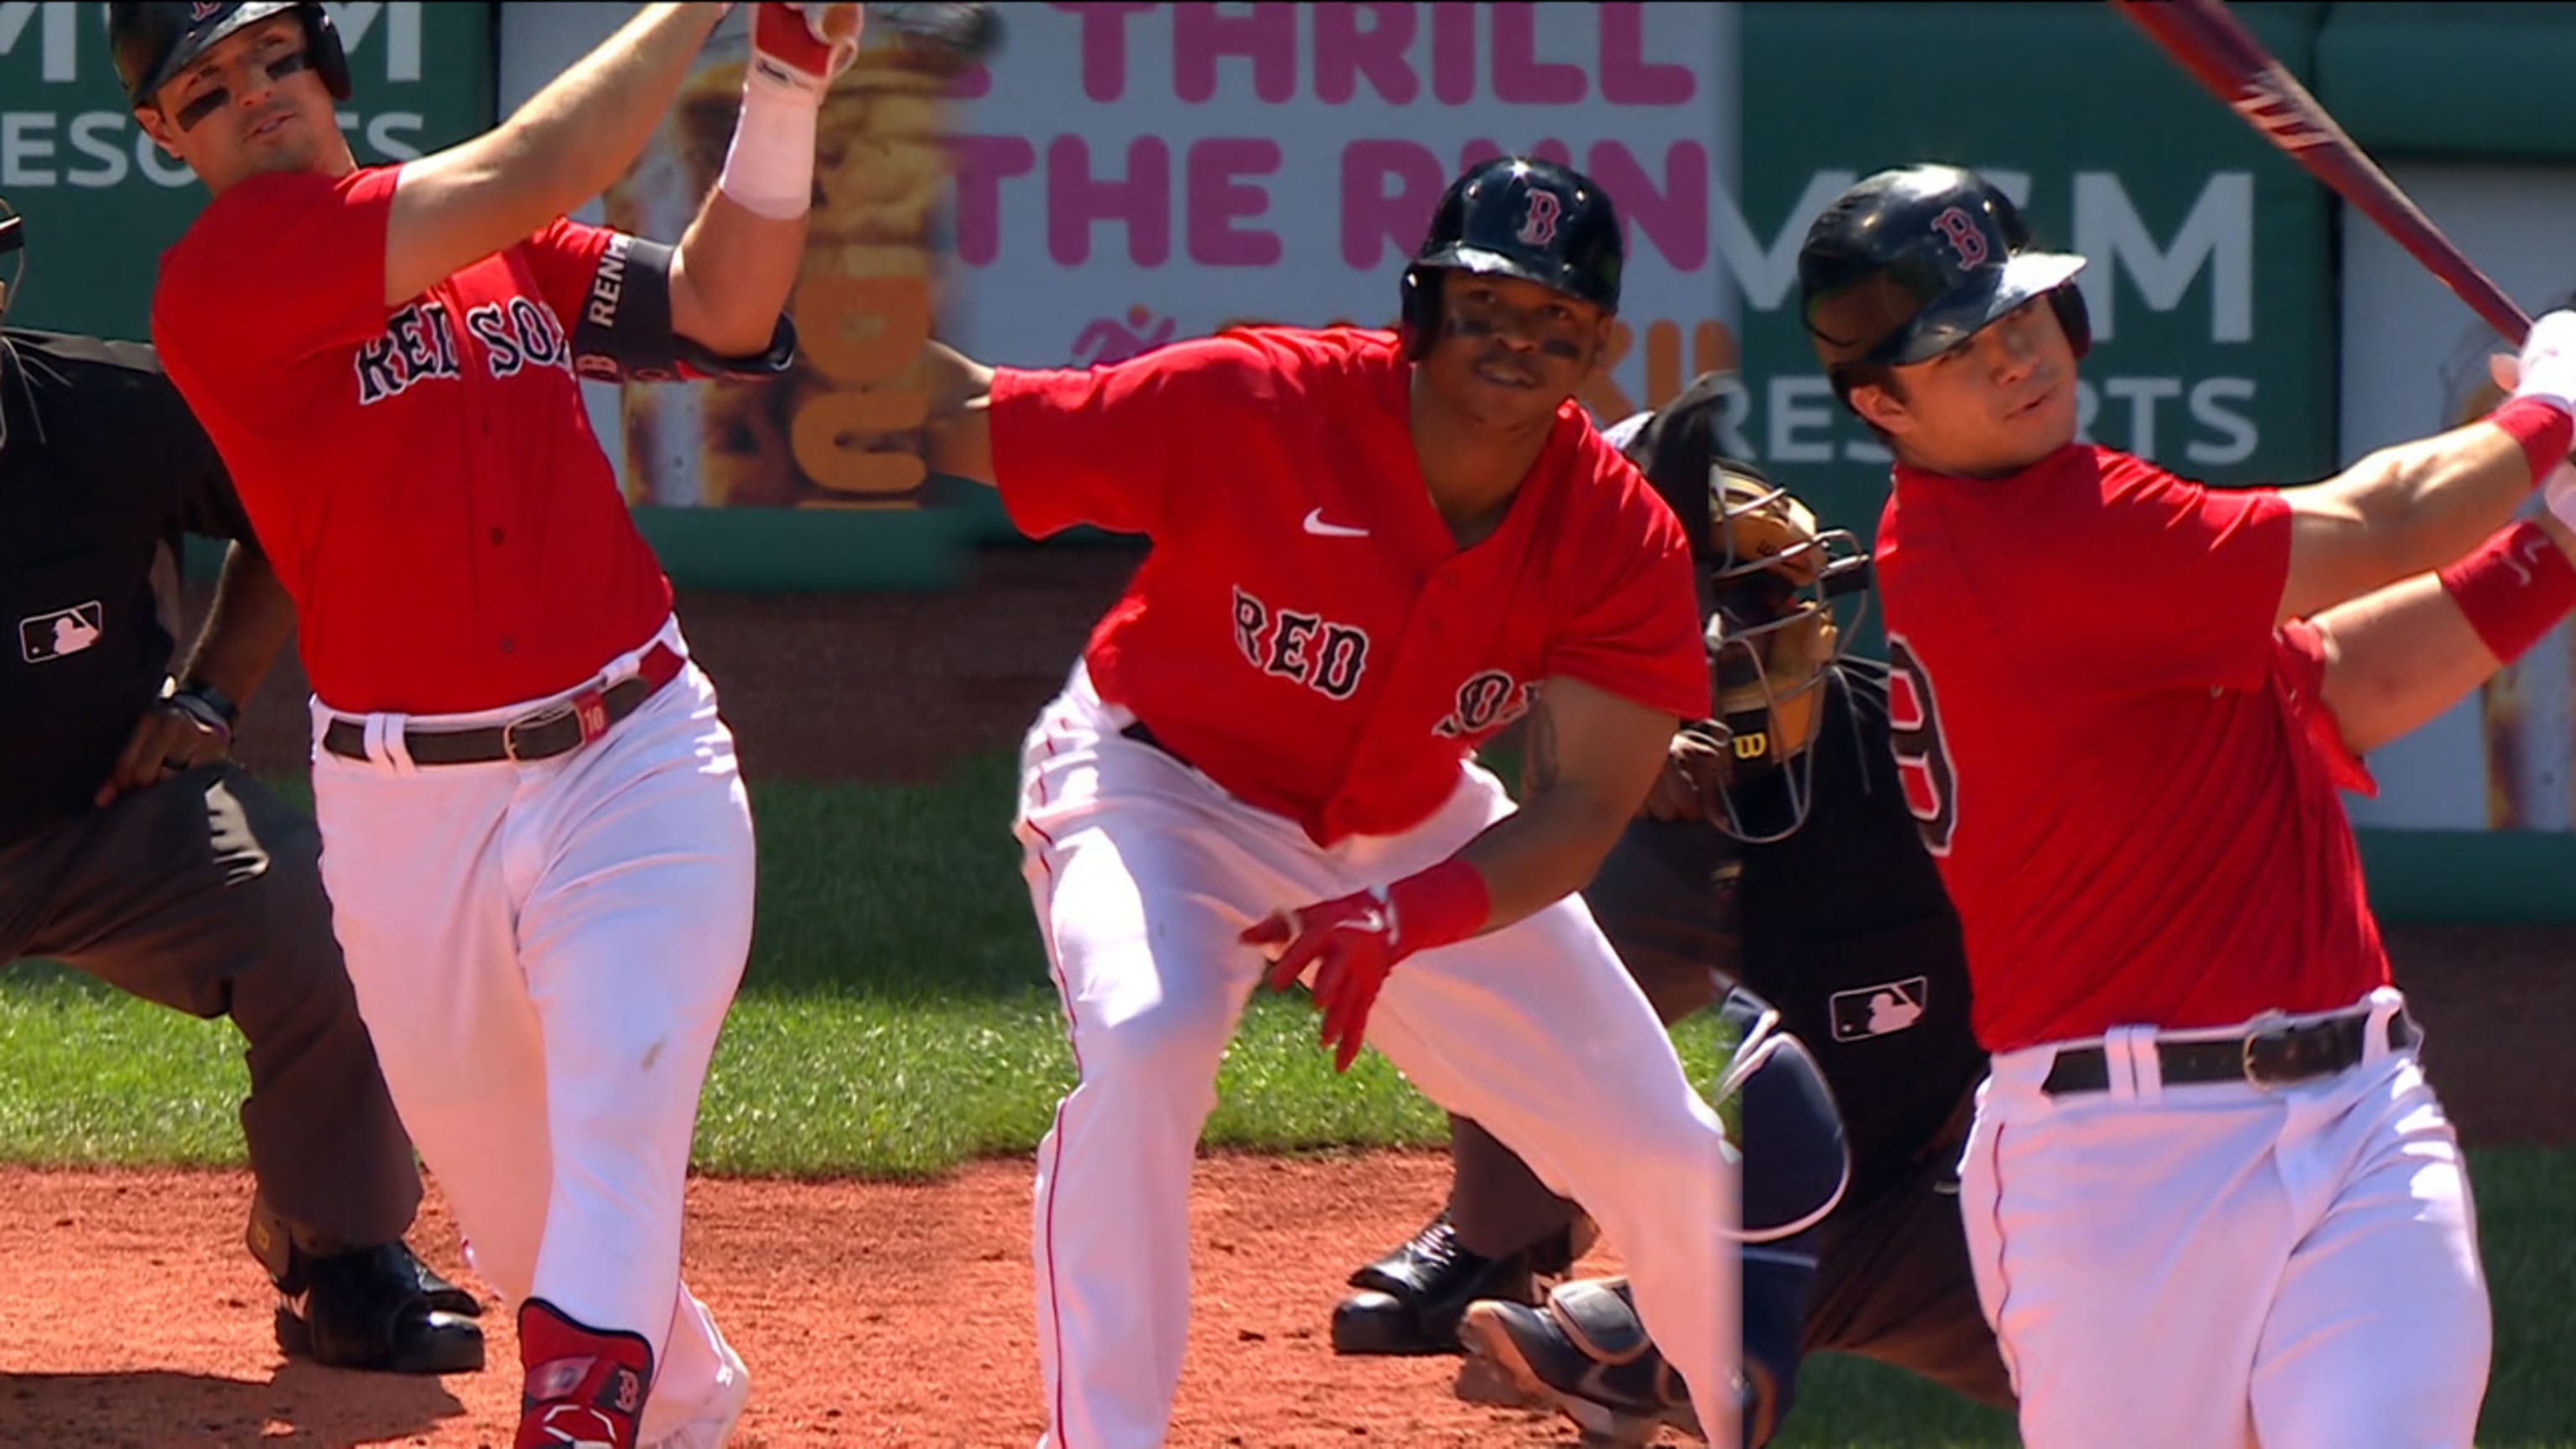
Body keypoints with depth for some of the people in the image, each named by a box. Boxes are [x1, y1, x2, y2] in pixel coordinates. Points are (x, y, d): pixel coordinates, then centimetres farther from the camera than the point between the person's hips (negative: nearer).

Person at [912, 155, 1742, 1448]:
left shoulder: (1622, 541, -20)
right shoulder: (1252, 408, -28)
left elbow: (1577, 811, -22)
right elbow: (959, 421, -24)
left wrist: (1396, 922, -39)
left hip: (1416, 837, 4)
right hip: (1166, 787, -4)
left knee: (1662, 1152, 2)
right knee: (1141, 1045, -35)